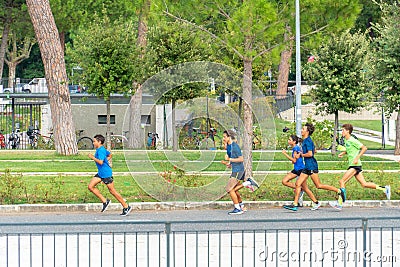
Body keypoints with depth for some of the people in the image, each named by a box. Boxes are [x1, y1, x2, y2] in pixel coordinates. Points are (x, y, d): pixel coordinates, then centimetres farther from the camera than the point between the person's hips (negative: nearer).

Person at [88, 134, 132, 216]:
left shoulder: (101, 150, -18)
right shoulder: (101, 149, 12)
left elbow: (100, 162, -29)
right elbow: (110, 155, 29)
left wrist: (92, 157, -20)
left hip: (106, 173, -10)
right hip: (100, 173, 10)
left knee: (112, 191, -3)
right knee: (90, 186, 2)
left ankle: (126, 207, 6)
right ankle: (105, 201, 8)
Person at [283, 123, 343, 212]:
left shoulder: (308, 141, -14)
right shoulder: (305, 141, 16)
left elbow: (310, 154, -23)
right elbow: (314, 150, 30)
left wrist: (302, 155, -9)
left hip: (311, 166, -10)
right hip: (307, 166, 10)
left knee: (319, 185, -6)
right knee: (298, 184, 3)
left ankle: (338, 191, 3)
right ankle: (295, 205, 2)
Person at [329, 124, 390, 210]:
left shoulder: (352, 140, -15)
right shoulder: (346, 140, 12)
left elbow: (364, 148, -16)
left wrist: (357, 158, -21)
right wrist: (342, 153, 10)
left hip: (355, 165, -10)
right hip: (352, 165, 10)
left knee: (342, 181, -12)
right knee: (364, 184, 10)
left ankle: (340, 203, -11)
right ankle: (384, 188, 17)